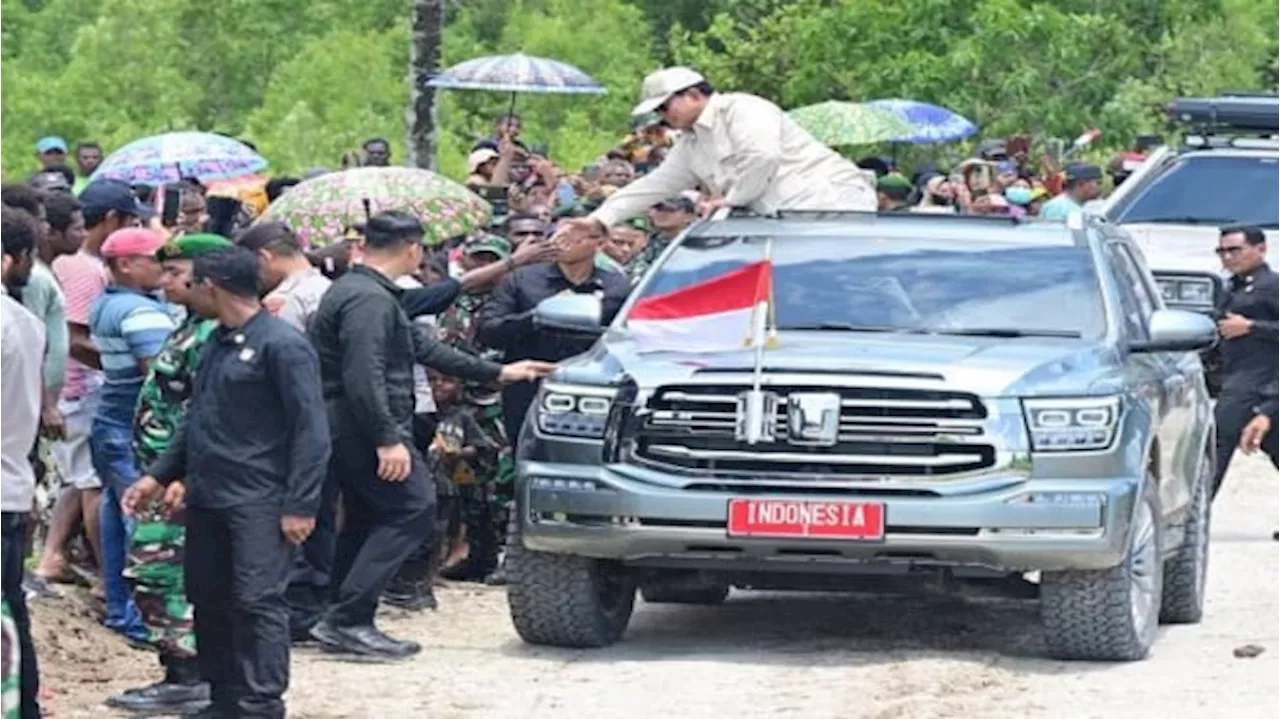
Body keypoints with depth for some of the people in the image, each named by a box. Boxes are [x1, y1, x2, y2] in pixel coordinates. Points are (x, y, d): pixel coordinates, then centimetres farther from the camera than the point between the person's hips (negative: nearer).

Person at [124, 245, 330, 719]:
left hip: (258, 501, -9)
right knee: (209, 601, 11)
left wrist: (300, 505, -18)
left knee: (258, 602, -9)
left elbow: (310, 430, -14)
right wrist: (160, 474, 18)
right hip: (207, 498, 9)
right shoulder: (216, 344, 14)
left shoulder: (281, 345, -12)